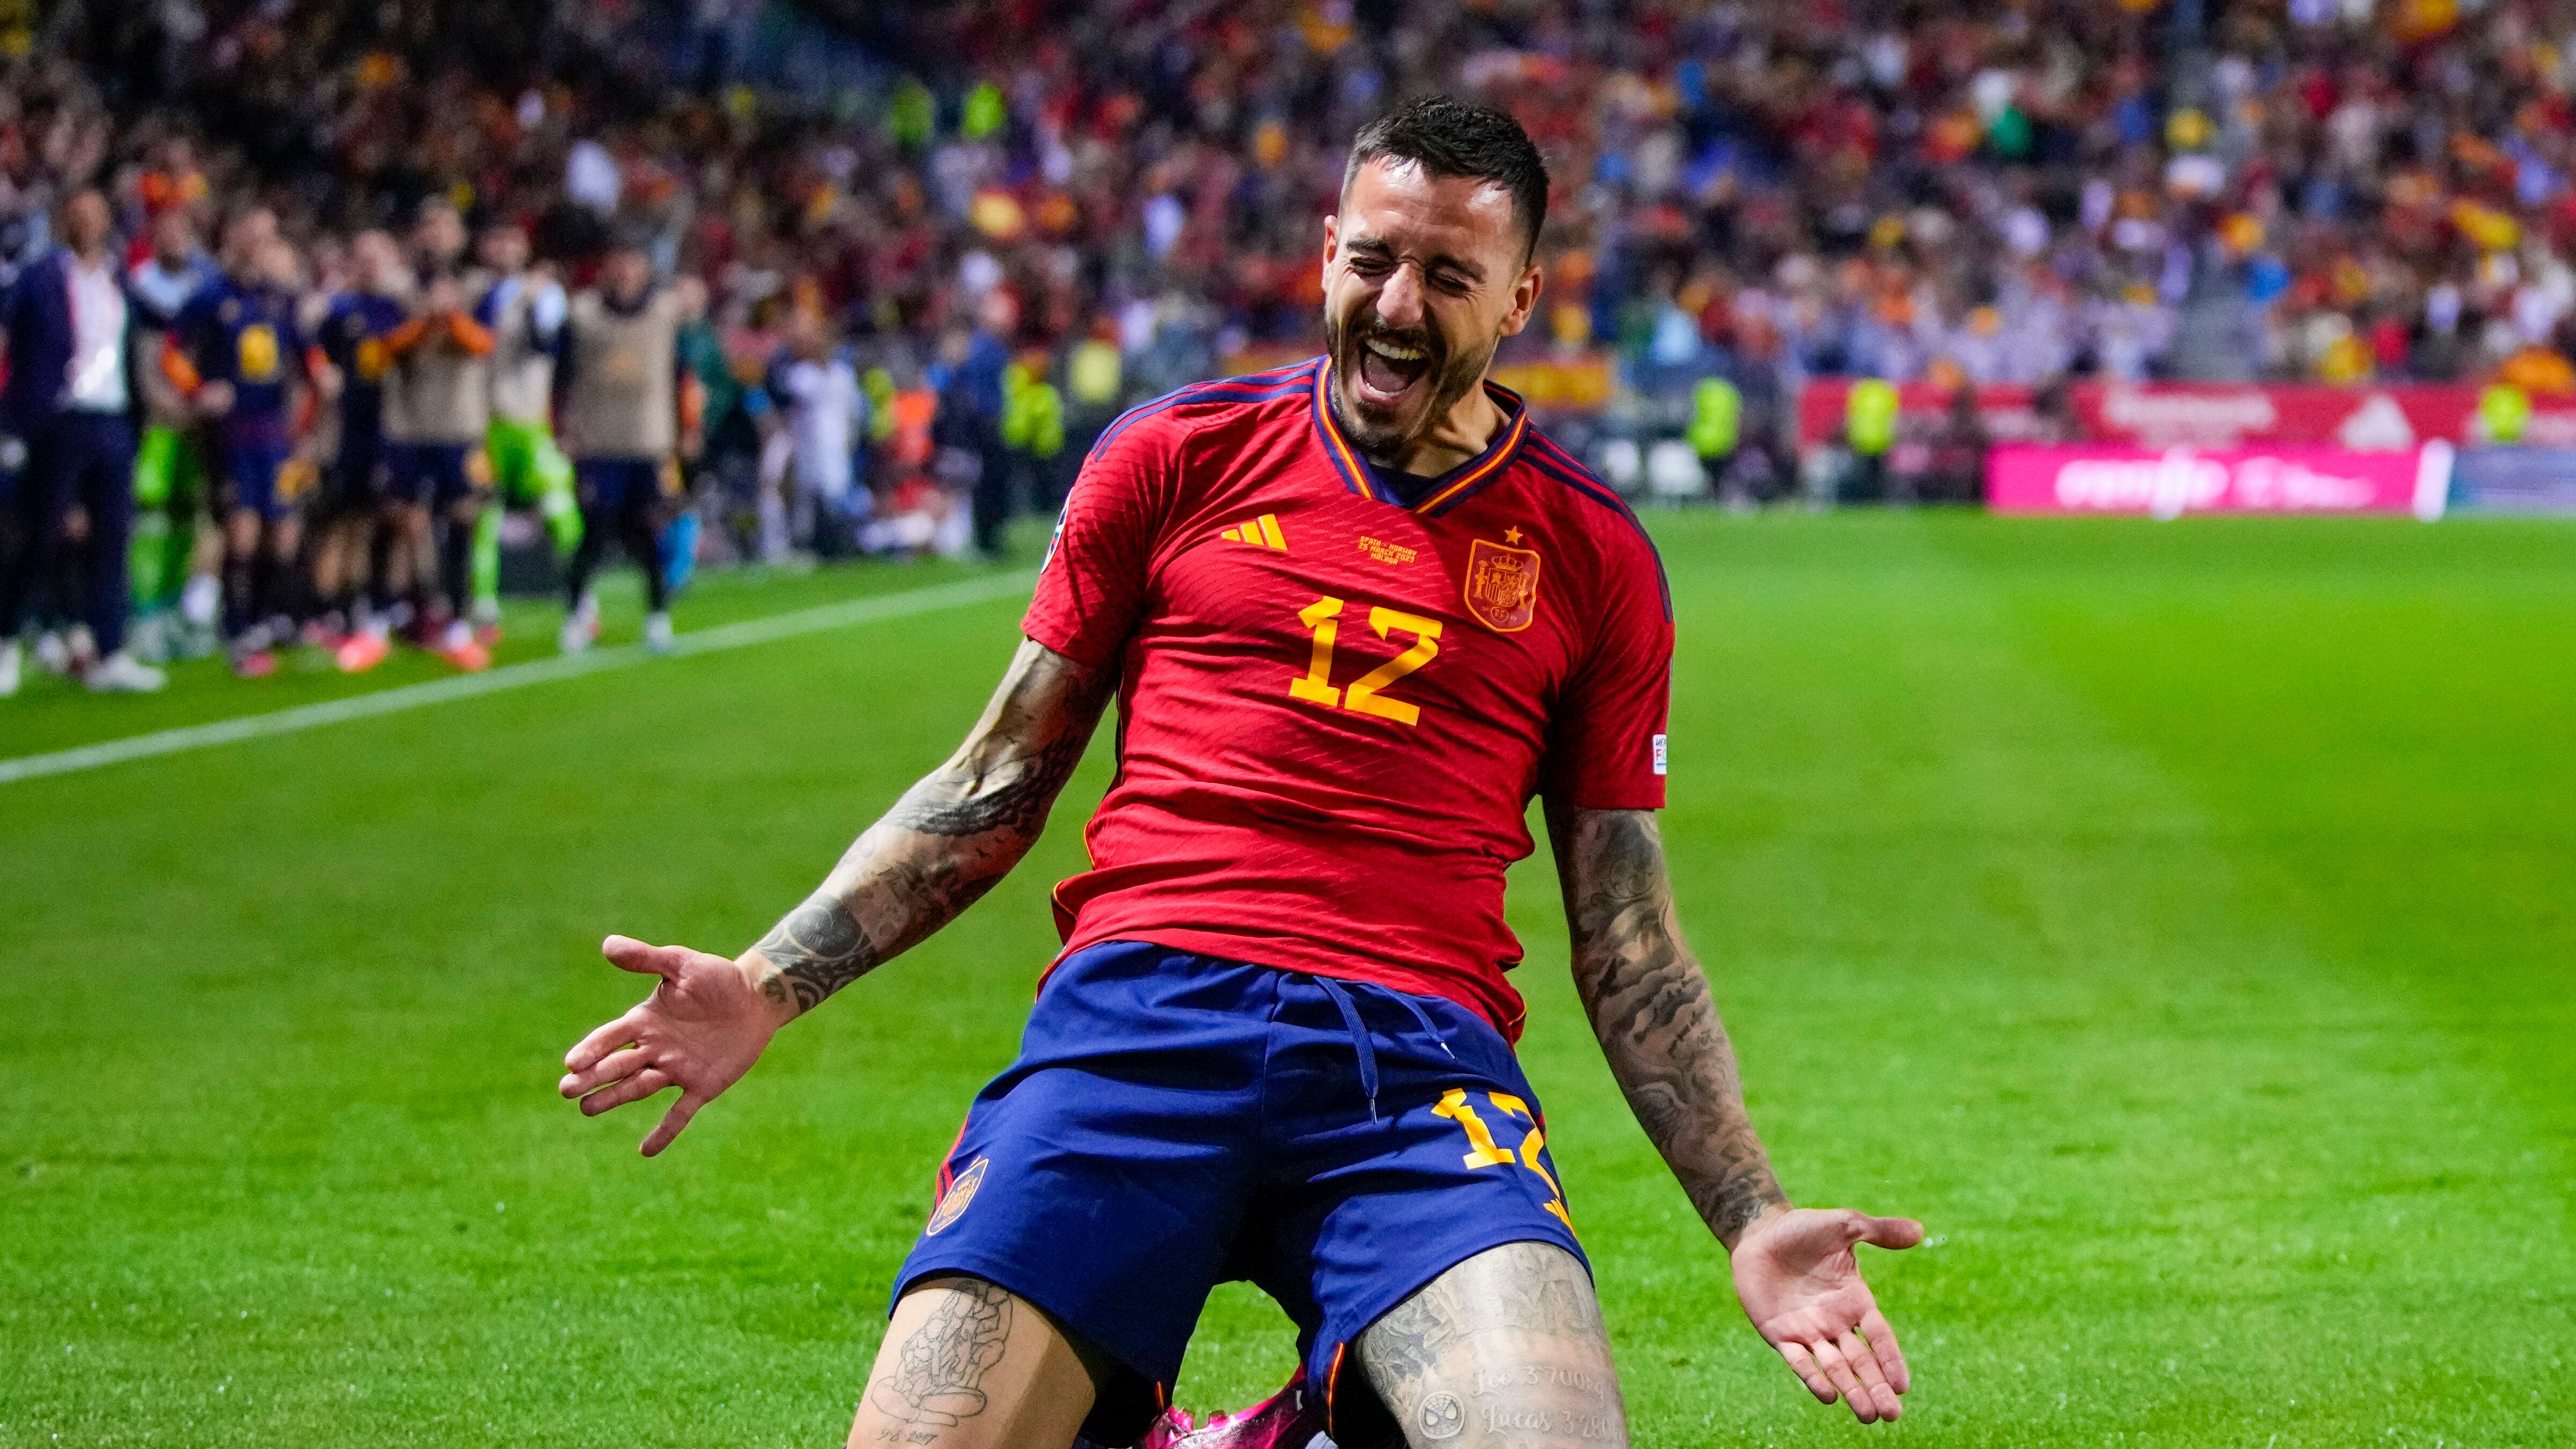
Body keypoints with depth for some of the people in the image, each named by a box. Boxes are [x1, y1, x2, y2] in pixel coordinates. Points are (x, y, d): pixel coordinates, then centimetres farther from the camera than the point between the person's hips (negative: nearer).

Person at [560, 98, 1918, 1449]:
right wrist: (770, 983, 7)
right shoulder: (1178, 457, 13)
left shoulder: (1592, 557, 14)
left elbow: (1628, 944, 16)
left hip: (1421, 1050, 0)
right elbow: (996, 784, 18)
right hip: (1138, 1009, 0)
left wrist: (1750, 1221, 8)